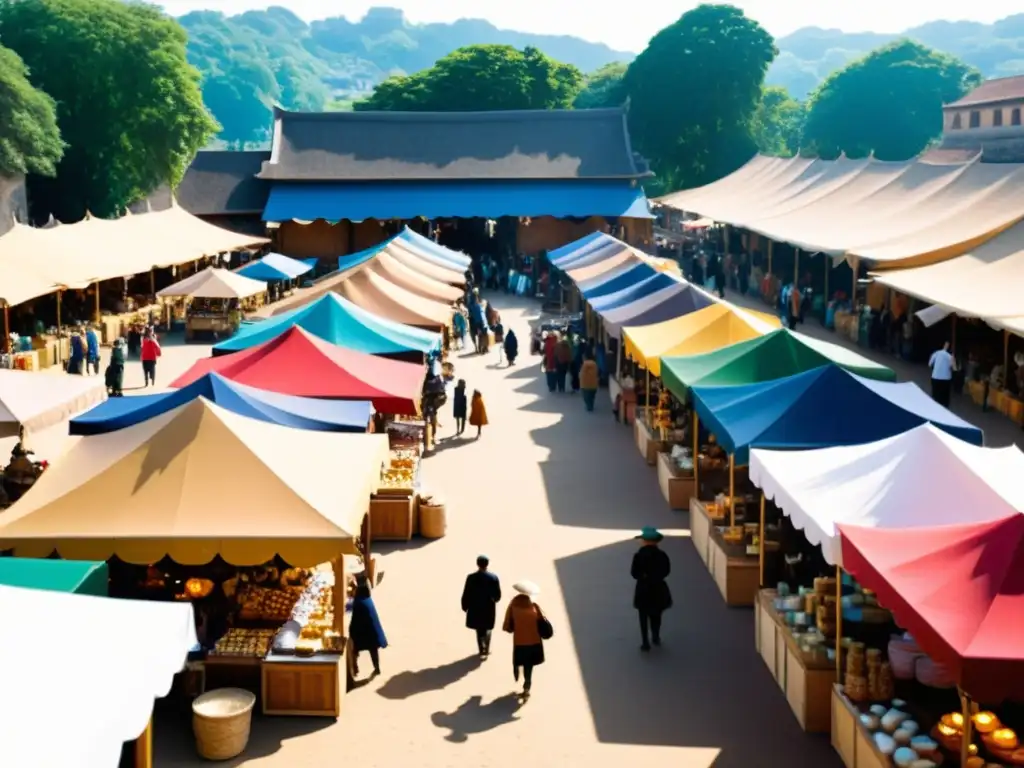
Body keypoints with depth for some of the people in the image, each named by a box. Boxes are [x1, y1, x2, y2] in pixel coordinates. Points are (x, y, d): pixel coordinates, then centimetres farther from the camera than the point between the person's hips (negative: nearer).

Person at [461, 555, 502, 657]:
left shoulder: (471, 577, -16)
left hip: (475, 608, 0)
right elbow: (498, 595, -8)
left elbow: (466, 594, -10)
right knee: (487, 629, 21)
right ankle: (486, 649, 13)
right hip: (488, 608, 0)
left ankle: (482, 650, 22)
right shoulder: (493, 578, -13)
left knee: (480, 629, 18)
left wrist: (465, 606, 5)